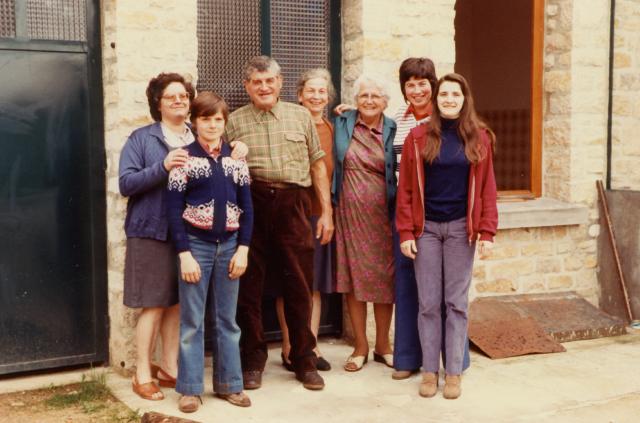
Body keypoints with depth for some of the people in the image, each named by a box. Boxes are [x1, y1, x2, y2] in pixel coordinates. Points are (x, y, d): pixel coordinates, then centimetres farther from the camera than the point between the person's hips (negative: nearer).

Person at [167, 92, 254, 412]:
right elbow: (174, 210, -6)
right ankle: (190, 388, 13)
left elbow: (247, 207, 7)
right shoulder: (184, 158, -3)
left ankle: (229, 383, 21)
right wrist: (184, 254, -12)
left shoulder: (235, 158, 6)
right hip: (196, 244, -3)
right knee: (192, 321, 3)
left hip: (229, 245, 3)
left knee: (227, 319, 11)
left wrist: (243, 249, -1)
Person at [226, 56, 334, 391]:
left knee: (299, 285, 5)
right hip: (250, 207, 0)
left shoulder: (300, 116, 12)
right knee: (249, 285, 5)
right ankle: (252, 360, 19)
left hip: (293, 205, 1)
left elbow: (318, 164, 12)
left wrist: (326, 211, 6)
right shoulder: (234, 121, 8)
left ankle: (304, 360, 19)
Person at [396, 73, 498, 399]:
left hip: (460, 228, 0)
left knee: (457, 302, 5)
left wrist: (487, 231, -6)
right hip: (426, 228, 0)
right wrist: (405, 232, -6)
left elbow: (487, 188, 1)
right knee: (428, 303, 5)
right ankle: (430, 370, 15)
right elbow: (406, 188, 0)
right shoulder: (418, 137, 1)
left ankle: (454, 372, 14)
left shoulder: (479, 138, 3)